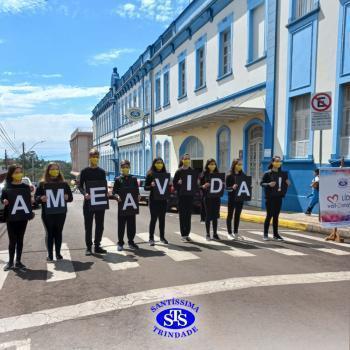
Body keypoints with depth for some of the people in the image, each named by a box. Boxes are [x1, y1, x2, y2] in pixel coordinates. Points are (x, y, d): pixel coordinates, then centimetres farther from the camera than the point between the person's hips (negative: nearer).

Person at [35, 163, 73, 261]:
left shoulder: (64, 183, 6)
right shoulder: (42, 184, 3)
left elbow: (70, 197, 7)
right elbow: (36, 197, 1)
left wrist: (67, 197, -15)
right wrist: (41, 198, -21)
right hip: (47, 213, -1)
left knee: (58, 233, 8)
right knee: (49, 233, 4)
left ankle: (58, 253, 17)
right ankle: (50, 254, 11)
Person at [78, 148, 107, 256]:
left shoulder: (102, 172, 10)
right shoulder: (85, 171, 1)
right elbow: (80, 186, -1)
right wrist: (85, 194, -19)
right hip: (88, 201, -3)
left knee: (100, 225, 7)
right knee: (88, 225, 3)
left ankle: (97, 246, 19)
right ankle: (88, 247, 12)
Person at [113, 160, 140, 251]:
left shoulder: (133, 179, 9)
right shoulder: (118, 179, 2)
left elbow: (137, 190, 11)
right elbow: (114, 191, 0)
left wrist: (138, 195, -9)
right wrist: (117, 196, -20)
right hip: (122, 204, -2)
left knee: (132, 224, 7)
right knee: (121, 224, 3)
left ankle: (131, 241, 20)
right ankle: (120, 243, 13)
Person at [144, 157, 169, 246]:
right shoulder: (150, 174, -3)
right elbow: (145, 187, -3)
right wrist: (151, 186, -22)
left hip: (163, 199, 3)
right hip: (154, 199, -3)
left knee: (162, 218, 10)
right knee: (153, 218, 0)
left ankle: (162, 237, 21)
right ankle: (151, 238, 8)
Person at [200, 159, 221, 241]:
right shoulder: (204, 174, -1)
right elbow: (200, 186, -2)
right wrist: (203, 186, -22)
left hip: (216, 197, 3)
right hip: (207, 197, -3)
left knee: (215, 216, 8)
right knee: (208, 216, 2)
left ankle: (215, 234, 17)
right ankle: (208, 234, 11)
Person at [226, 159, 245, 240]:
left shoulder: (242, 175, 7)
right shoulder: (229, 176, -7)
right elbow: (227, 188, -9)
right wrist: (232, 187, -27)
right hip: (232, 198, -5)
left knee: (238, 215, 11)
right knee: (230, 215, 5)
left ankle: (236, 232, 21)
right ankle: (229, 233, 13)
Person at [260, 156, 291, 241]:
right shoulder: (267, 173, -4)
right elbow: (261, 183, -6)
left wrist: (287, 183, -6)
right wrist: (268, 184, -24)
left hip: (279, 197, 4)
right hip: (270, 197, -4)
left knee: (276, 216, 9)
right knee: (269, 215, -1)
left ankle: (276, 234, 17)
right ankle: (265, 234, 10)